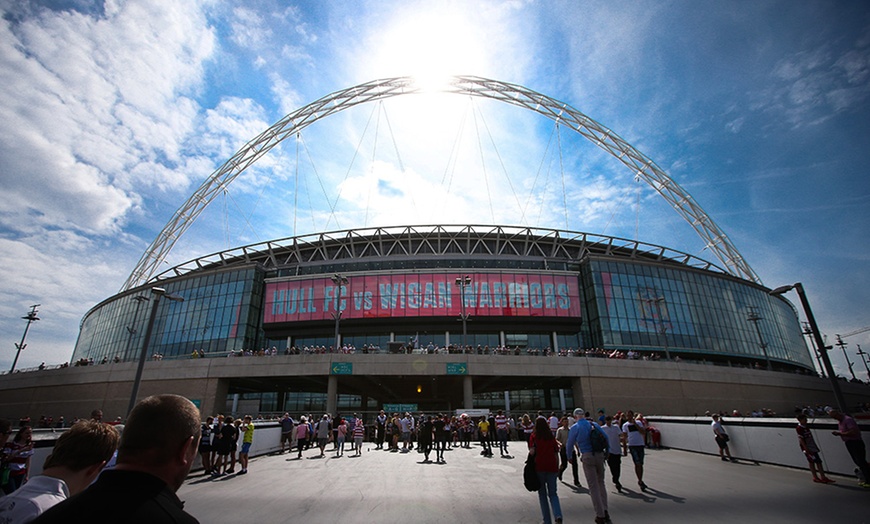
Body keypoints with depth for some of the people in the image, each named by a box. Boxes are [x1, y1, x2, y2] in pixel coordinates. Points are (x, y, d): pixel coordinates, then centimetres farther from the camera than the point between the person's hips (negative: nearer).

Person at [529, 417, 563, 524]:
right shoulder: (552, 437, 7)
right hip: (552, 467, 3)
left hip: (539, 467, -2)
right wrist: (557, 467, 15)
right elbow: (556, 454, 8)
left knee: (542, 493, 11)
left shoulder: (533, 436, -2)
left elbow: (532, 452, -12)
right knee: (553, 493, 12)